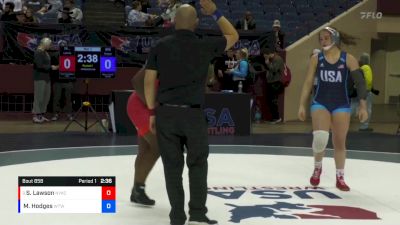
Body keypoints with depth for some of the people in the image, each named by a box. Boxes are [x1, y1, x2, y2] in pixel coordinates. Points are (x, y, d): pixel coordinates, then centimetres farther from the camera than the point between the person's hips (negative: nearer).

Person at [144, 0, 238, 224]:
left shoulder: (160, 46, 3)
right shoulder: (204, 45, -2)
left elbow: (149, 82, 3)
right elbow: (233, 36, 15)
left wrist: (152, 112, 11)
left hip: (166, 113, 2)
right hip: (193, 114, -2)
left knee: (173, 166, 8)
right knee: (198, 164, 13)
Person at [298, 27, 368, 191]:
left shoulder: (348, 59, -5)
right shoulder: (316, 59, 0)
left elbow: (359, 82, -5)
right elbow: (308, 83, 2)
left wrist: (363, 106, -10)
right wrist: (302, 105, -1)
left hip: (341, 105, 0)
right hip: (320, 103, 0)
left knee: (339, 142, 7)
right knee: (320, 137, -18)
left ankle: (340, 178, 22)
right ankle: (317, 168, 11)